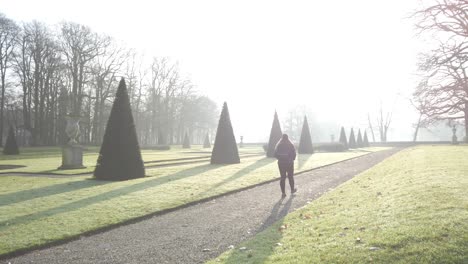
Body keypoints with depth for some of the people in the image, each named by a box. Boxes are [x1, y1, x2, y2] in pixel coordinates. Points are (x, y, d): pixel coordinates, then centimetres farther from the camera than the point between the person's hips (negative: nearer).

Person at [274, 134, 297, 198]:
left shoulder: (278, 145, -2)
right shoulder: (290, 145, -8)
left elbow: (275, 155, -1)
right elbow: (294, 154, -8)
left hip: (281, 163, 2)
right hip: (289, 163, -2)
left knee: (282, 177, 6)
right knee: (290, 177, 16)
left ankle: (283, 193, 4)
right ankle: (292, 189, 32)